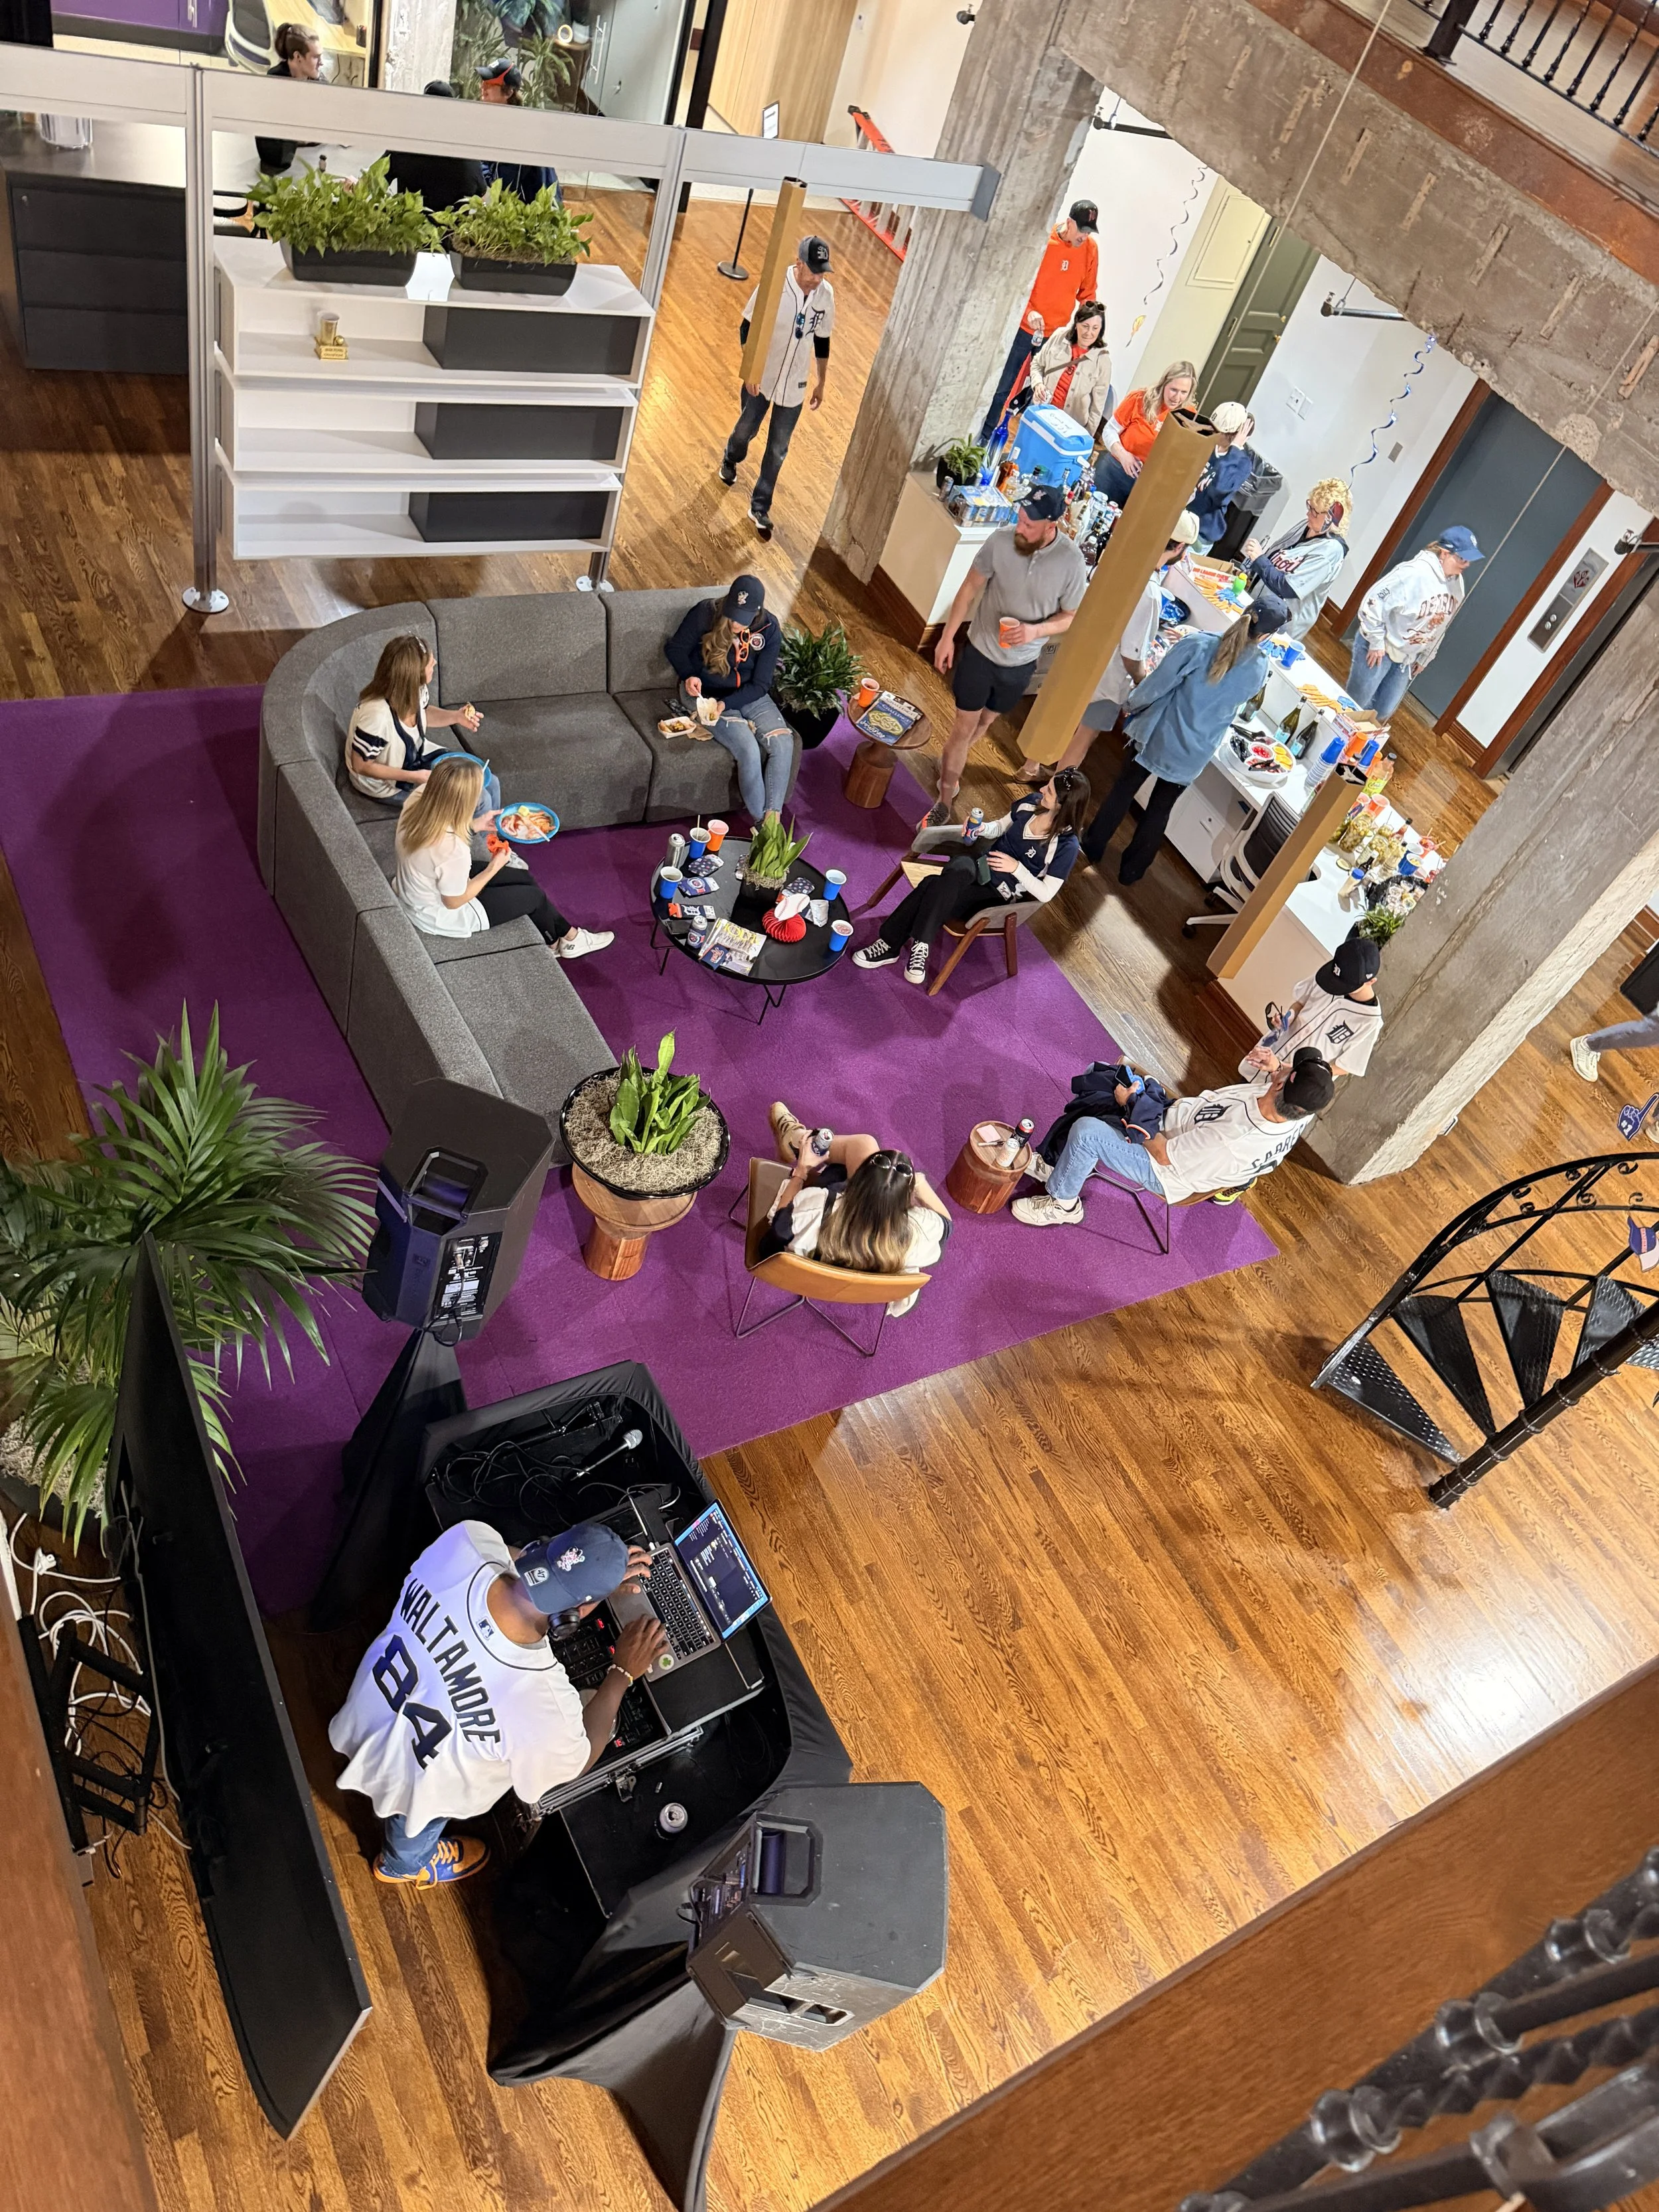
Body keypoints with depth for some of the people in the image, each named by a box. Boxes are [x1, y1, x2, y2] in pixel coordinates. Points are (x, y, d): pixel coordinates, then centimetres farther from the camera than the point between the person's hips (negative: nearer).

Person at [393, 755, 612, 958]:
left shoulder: (418, 803, -18)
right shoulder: (453, 849, -40)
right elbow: (454, 902, -23)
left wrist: (475, 824, 2)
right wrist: (494, 868, -14)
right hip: (441, 916, -8)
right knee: (534, 896, 11)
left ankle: (567, 933, 38)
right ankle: (553, 943, 42)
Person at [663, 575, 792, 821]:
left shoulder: (769, 629, -12)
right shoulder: (705, 613, -16)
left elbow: (760, 685, -11)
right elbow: (674, 648, -1)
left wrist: (724, 704, -26)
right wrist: (688, 676, -21)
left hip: (748, 696, 3)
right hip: (705, 694, -3)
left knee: (783, 744, -22)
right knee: (749, 750, -27)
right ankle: (760, 822, -14)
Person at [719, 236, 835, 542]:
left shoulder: (826, 294, -11)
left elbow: (822, 341, 3)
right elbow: (747, 328, -13)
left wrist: (821, 383, 8)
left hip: (794, 387, 2)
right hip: (761, 378, -2)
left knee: (778, 450, 9)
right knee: (746, 430, 22)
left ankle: (760, 506, 25)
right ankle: (730, 459, 56)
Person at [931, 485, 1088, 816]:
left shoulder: (1072, 563, -21)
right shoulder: (1000, 541, -20)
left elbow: (1071, 617, -8)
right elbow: (970, 589, -8)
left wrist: (1035, 631, -27)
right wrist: (947, 637, -7)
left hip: (1019, 663, 2)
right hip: (979, 651, -2)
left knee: (985, 723, 24)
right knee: (964, 726, 5)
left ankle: (949, 761, 52)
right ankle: (945, 801, 18)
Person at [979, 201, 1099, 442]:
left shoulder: (1091, 250, -2)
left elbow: (1087, 293, 8)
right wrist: (1028, 311, -23)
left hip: (1057, 334, 2)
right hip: (1024, 328, -2)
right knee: (1003, 387, 5)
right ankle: (985, 438, 18)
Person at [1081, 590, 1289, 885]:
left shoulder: (1197, 645, -24)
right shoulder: (1259, 670, -15)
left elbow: (1158, 684, -16)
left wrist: (1132, 705, 3)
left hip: (1159, 734, -2)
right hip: (1191, 755, 2)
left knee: (1125, 788, 21)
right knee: (1161, 808, 20)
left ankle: (1095, 844, 38)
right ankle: (1131, 868, 34)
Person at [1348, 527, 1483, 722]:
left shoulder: (1457, 584, -1)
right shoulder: (1414, 573, -26)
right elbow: (1373, 602, -24)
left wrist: (1424, 658, 15)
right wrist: (1376, 642, -20)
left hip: (1407, 659, 7)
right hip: (1379, 648, -7)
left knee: (1382, 712, 11)